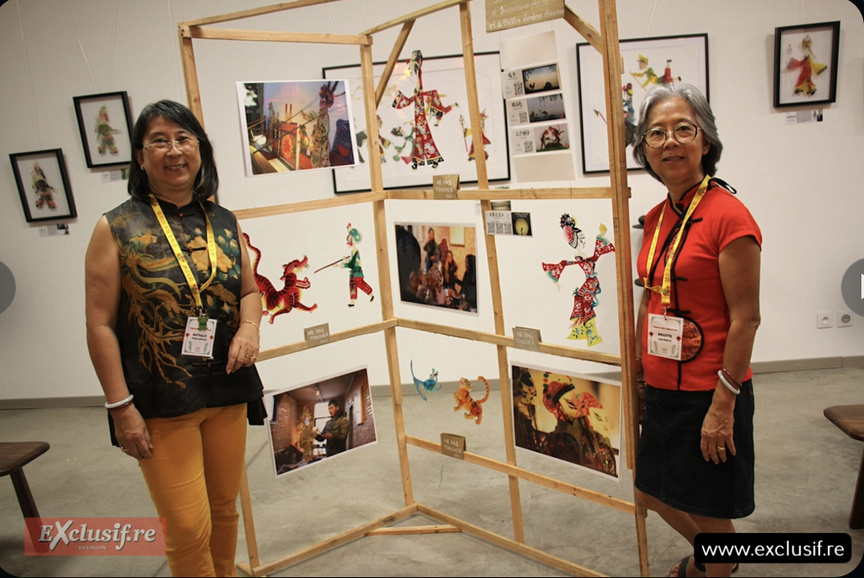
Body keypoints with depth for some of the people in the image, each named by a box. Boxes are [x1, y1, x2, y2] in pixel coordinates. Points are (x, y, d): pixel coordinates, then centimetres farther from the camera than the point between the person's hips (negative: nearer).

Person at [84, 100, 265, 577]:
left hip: (228, 394, 4)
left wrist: (249, 327, -9)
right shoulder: (116, 229, -6)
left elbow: (249, 290, 14)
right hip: (160, 404, -4)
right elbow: (100, 324, -7)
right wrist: (121, 407, -11)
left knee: (224, 510, 17)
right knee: (188, 529, 0)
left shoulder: (224, 223, 5)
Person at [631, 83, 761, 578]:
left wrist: (722, 406, -17)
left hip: (708, 393, -8)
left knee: (708, 509, 12)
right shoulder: (657, 217, 6)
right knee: (653, 493, 24)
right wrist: (637, 370, 16)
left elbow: (745, 319, -17)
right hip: (662, 389, 8)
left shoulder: (728, 215, -17)